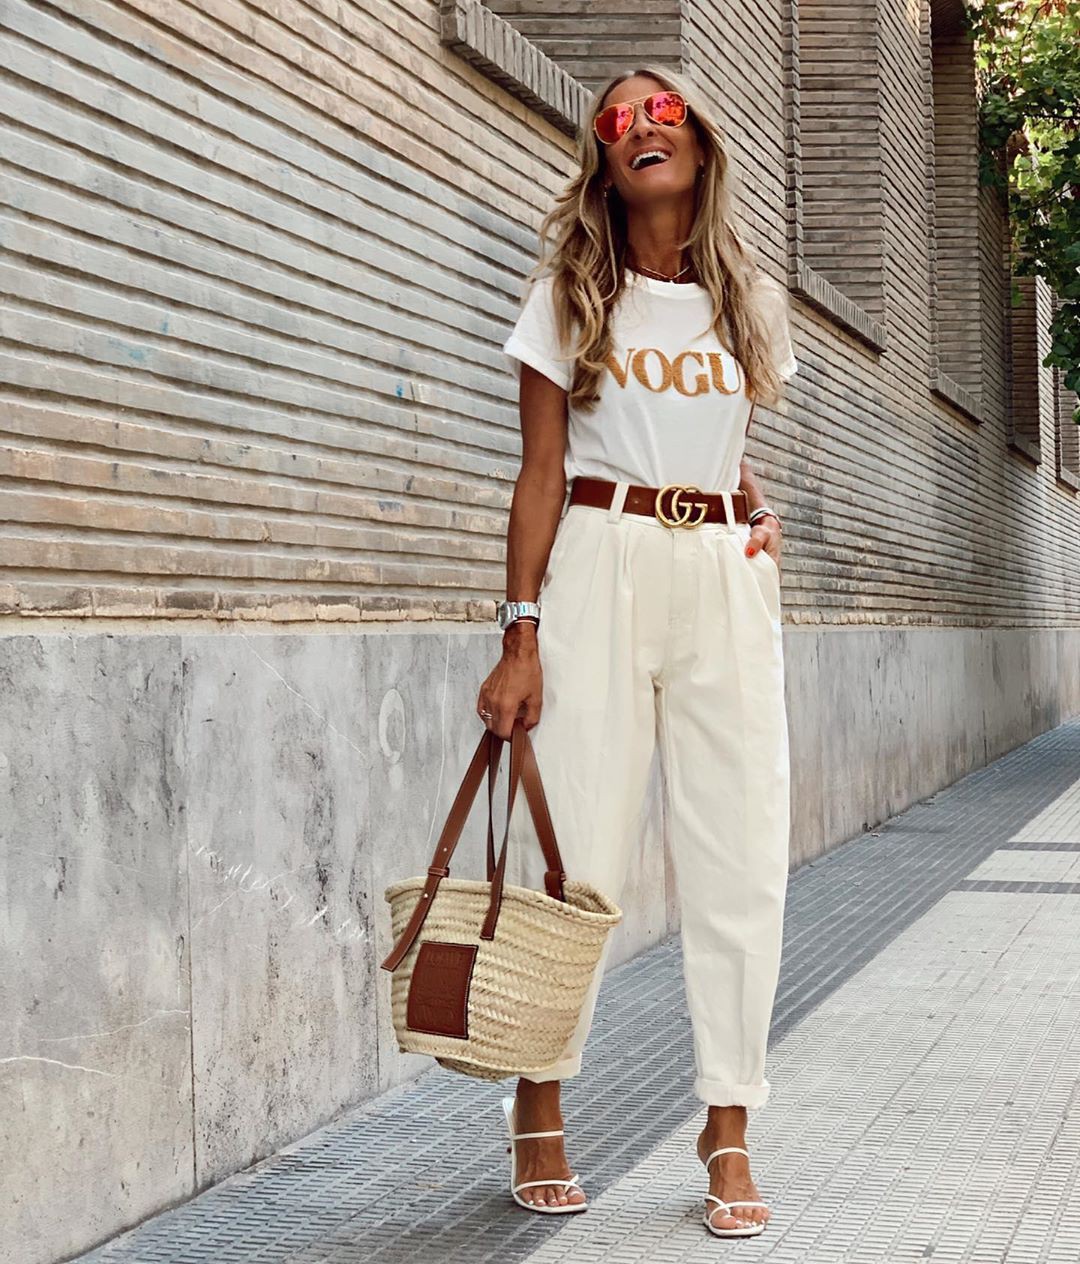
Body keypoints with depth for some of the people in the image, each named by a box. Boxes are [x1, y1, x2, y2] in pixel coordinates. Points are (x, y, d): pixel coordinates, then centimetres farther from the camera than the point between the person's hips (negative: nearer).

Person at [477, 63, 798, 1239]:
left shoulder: (750, 302, 14)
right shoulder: (569, 295, 5)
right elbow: (541, 475, 0)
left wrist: (754, 509, 3)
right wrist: (520, 633, -8)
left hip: (726, 578, 3)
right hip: (600, 570, -3)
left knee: (741, 856, -2)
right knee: (575, 844, -3)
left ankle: (729, 1129, 7)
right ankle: (539, 1113, 11)